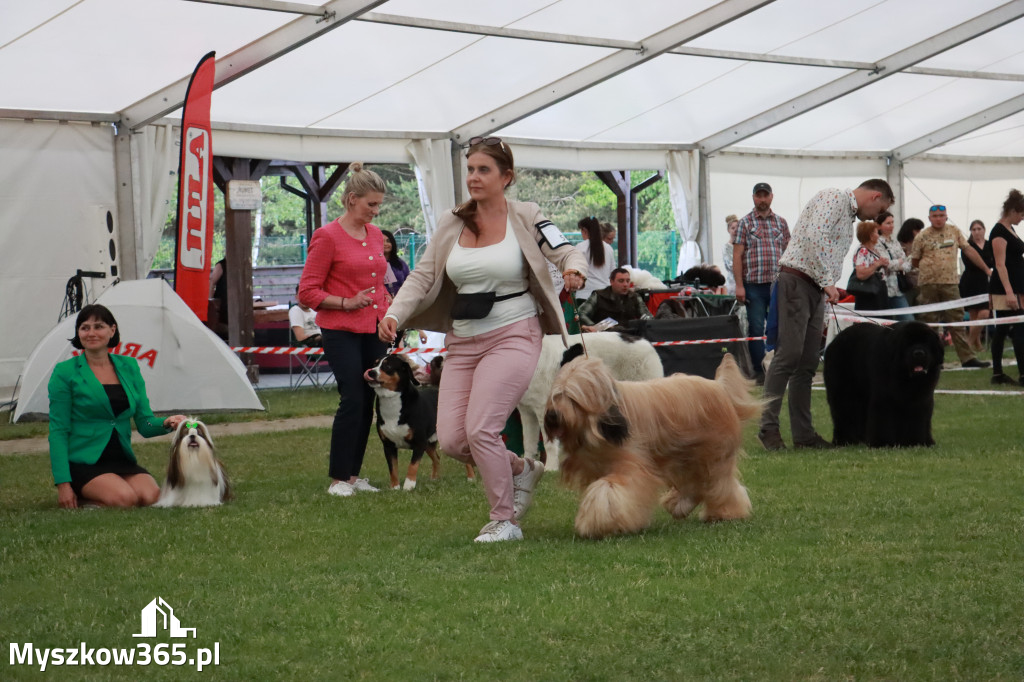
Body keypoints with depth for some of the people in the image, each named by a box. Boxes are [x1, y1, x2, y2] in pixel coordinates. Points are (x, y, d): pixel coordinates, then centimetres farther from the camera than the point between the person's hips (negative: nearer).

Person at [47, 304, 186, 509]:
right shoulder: (65, 372, -2)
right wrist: (63, 484, -12)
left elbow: (145, 424, 11)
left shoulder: (129, 367, 12)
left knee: (152, 497, -24)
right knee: (124, 499, -31)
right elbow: (58, 431, -4)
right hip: (83, 461, -5)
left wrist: (166, 423, -14)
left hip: (122, 460, 5)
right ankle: (80, 498, -1)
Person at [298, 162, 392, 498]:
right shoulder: (327, 237, -8)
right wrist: (347, 303, -16)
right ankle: (338, 479, -3)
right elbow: (308, 292, -8)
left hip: (375, 331, 6)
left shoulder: (375, 234, 12)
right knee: (352, 400, -11)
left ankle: (353, 474, 14)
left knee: (369, 401, 5)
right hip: (342, 331, -6)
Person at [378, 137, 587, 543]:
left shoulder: (524, 218, -2)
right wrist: (395, 314, -8)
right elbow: (423, 276, 8)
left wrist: (574, 269, -29)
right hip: (462, 342, 5)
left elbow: (567, 253, -5)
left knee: (480, 429, -18)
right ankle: (521, 470, 26)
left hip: (512, 337, -5)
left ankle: (505, 521, 1)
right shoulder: (451, 224, 8)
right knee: (451, 440, -2)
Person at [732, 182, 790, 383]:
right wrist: (739, 285, -9)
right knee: (756, 328, -1)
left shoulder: (781, 223, 12)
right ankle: (758, 370, 6)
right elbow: (737, 256, -1)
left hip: (778, 284, 2)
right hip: (754, 285, -2)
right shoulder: (745, 223, 3)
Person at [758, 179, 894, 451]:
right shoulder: (833, 198, -6)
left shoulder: (849, 217, 24)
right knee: (789, 355, -14)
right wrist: (827, 281, -18)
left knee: (807, 364, 6)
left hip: (817, 289, 10)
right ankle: (768, 427, -13)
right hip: (797, 281, -10)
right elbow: (813, 237, -20)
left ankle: (803, 433, 6)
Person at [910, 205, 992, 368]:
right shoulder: (922, 236, 2)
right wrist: (929, 268, 6)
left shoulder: (954, 232, 9)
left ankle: (967, 357, -1)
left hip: (950, 283, 2)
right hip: (928, 284, -2)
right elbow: (914, 261, 11)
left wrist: (987, 269, 10)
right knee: (929, 322, 2)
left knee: (957, 321, 1)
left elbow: (969, 251, 11)